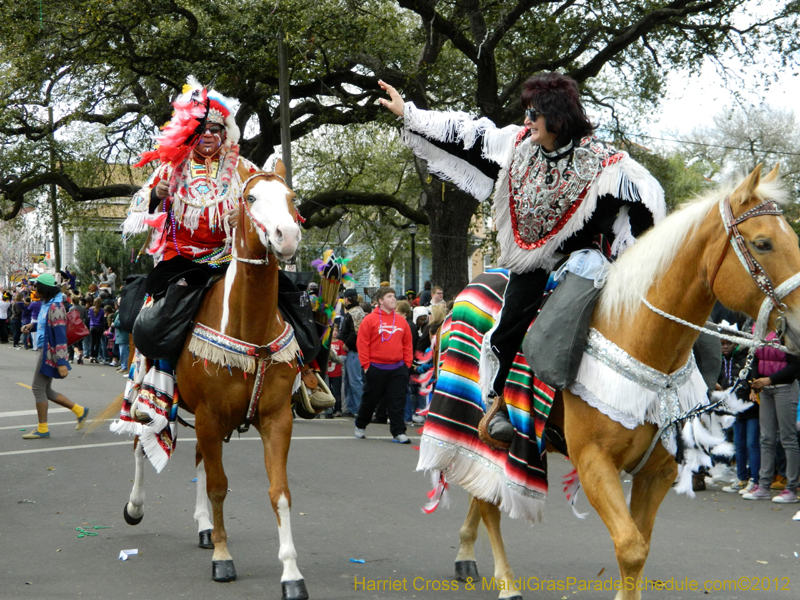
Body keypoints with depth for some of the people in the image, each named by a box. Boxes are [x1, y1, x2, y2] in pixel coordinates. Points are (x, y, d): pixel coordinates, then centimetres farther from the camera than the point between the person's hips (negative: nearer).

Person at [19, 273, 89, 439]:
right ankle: (80, 411, 20)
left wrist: (61, 362, -25)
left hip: (49, 352, -10)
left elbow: (60, 334, -22)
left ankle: (42, 429, 4)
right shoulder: (47, 304, 12)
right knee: (45, 390, 14)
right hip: (44, 350, 10)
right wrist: (33, 325, 7)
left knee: (38, 388, -4)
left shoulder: (54, 307, -19)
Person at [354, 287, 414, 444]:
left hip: (397, 368, 3)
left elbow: (407, 344, 12)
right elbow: (363, 344, -6)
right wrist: (366, 365, -8)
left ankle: (398, 432, 1)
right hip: (376, 368, -3)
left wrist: (407, 364, 6)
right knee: (370, 400, 10)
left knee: (397, 402, -1)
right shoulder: (370, 319, -4)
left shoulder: (401, 321, 8)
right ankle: (360, 426, 31)